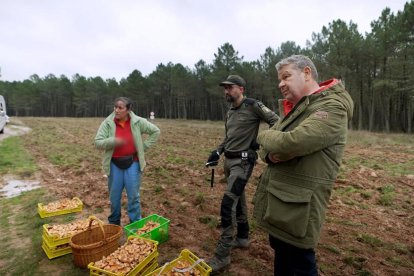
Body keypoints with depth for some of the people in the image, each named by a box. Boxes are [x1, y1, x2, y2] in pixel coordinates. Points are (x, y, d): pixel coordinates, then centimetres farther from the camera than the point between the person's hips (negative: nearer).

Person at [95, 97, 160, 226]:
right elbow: (97, 142, -8)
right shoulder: (107, 123, -6)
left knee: (133, 196, 5)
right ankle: (114, 223, 34)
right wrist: (113, 141, -26)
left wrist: (144, 146, -2)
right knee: (114, 196, 13)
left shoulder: (138, 122, -8)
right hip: (115, 164, 1)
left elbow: (155, 131, 2)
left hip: (132, 163, -1)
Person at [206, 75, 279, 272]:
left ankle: (222, 255, -1)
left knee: (227, 204, -12)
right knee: (238, 200, 18)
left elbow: (276, 122, -8)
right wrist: (218, 152, 8)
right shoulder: (230, 111, 14)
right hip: (229, 160, 8)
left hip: (243, 161, -8)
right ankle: (242, 238, 35)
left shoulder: (253, 106, -10)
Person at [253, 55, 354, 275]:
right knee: (280, 253, 24)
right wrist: (271, 154, -13)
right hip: (275, 199, 8)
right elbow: (265, 148, 12)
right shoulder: (293, 109, 13)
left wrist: (264, 135, -9)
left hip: (297, 206, -8)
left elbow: (292, 143, -30)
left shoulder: (332, 107, -15)